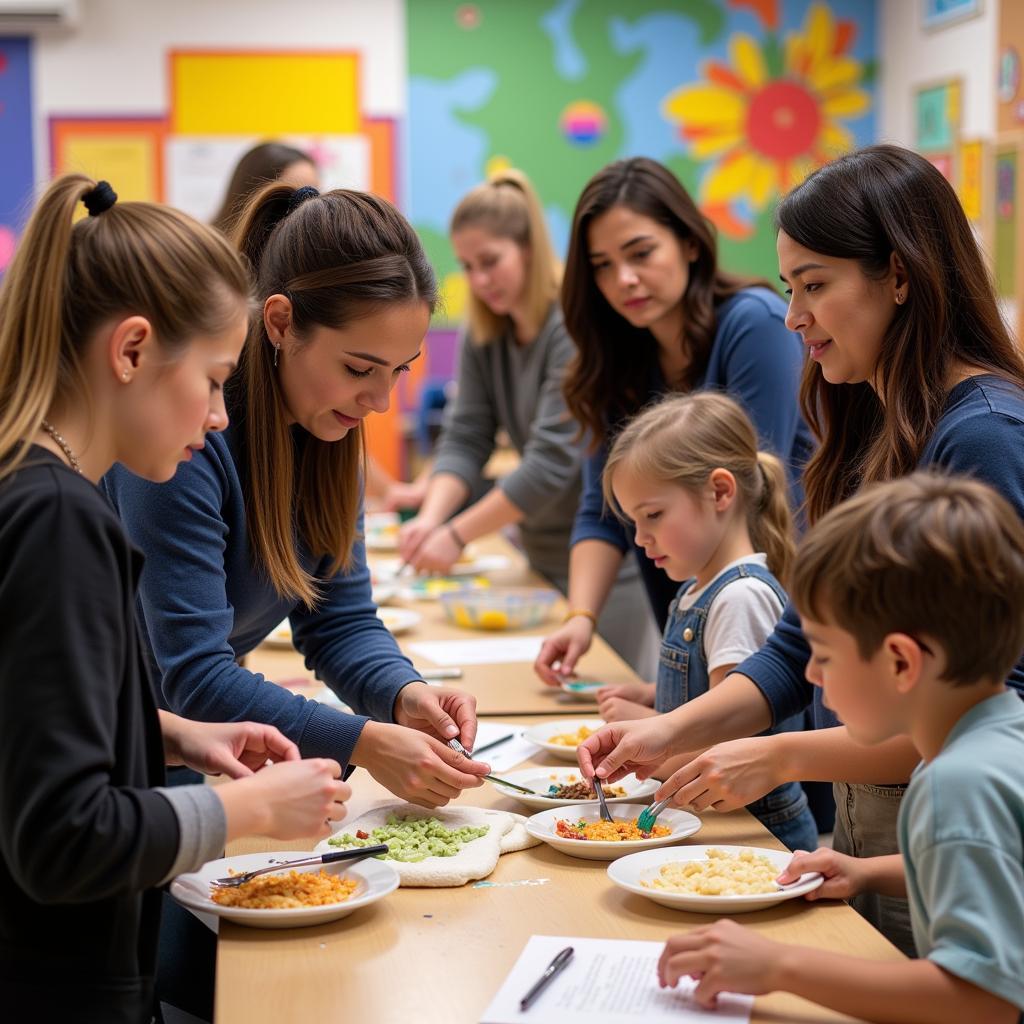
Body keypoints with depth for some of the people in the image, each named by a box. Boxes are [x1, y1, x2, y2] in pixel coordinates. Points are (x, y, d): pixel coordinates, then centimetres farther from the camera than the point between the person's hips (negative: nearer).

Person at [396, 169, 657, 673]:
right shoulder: (483, 336, 4)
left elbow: (554, 460, -25)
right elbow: (464, 439, -2)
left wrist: (457, 535, -24)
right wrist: (431, 517, -20)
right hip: (544, 554, 7)